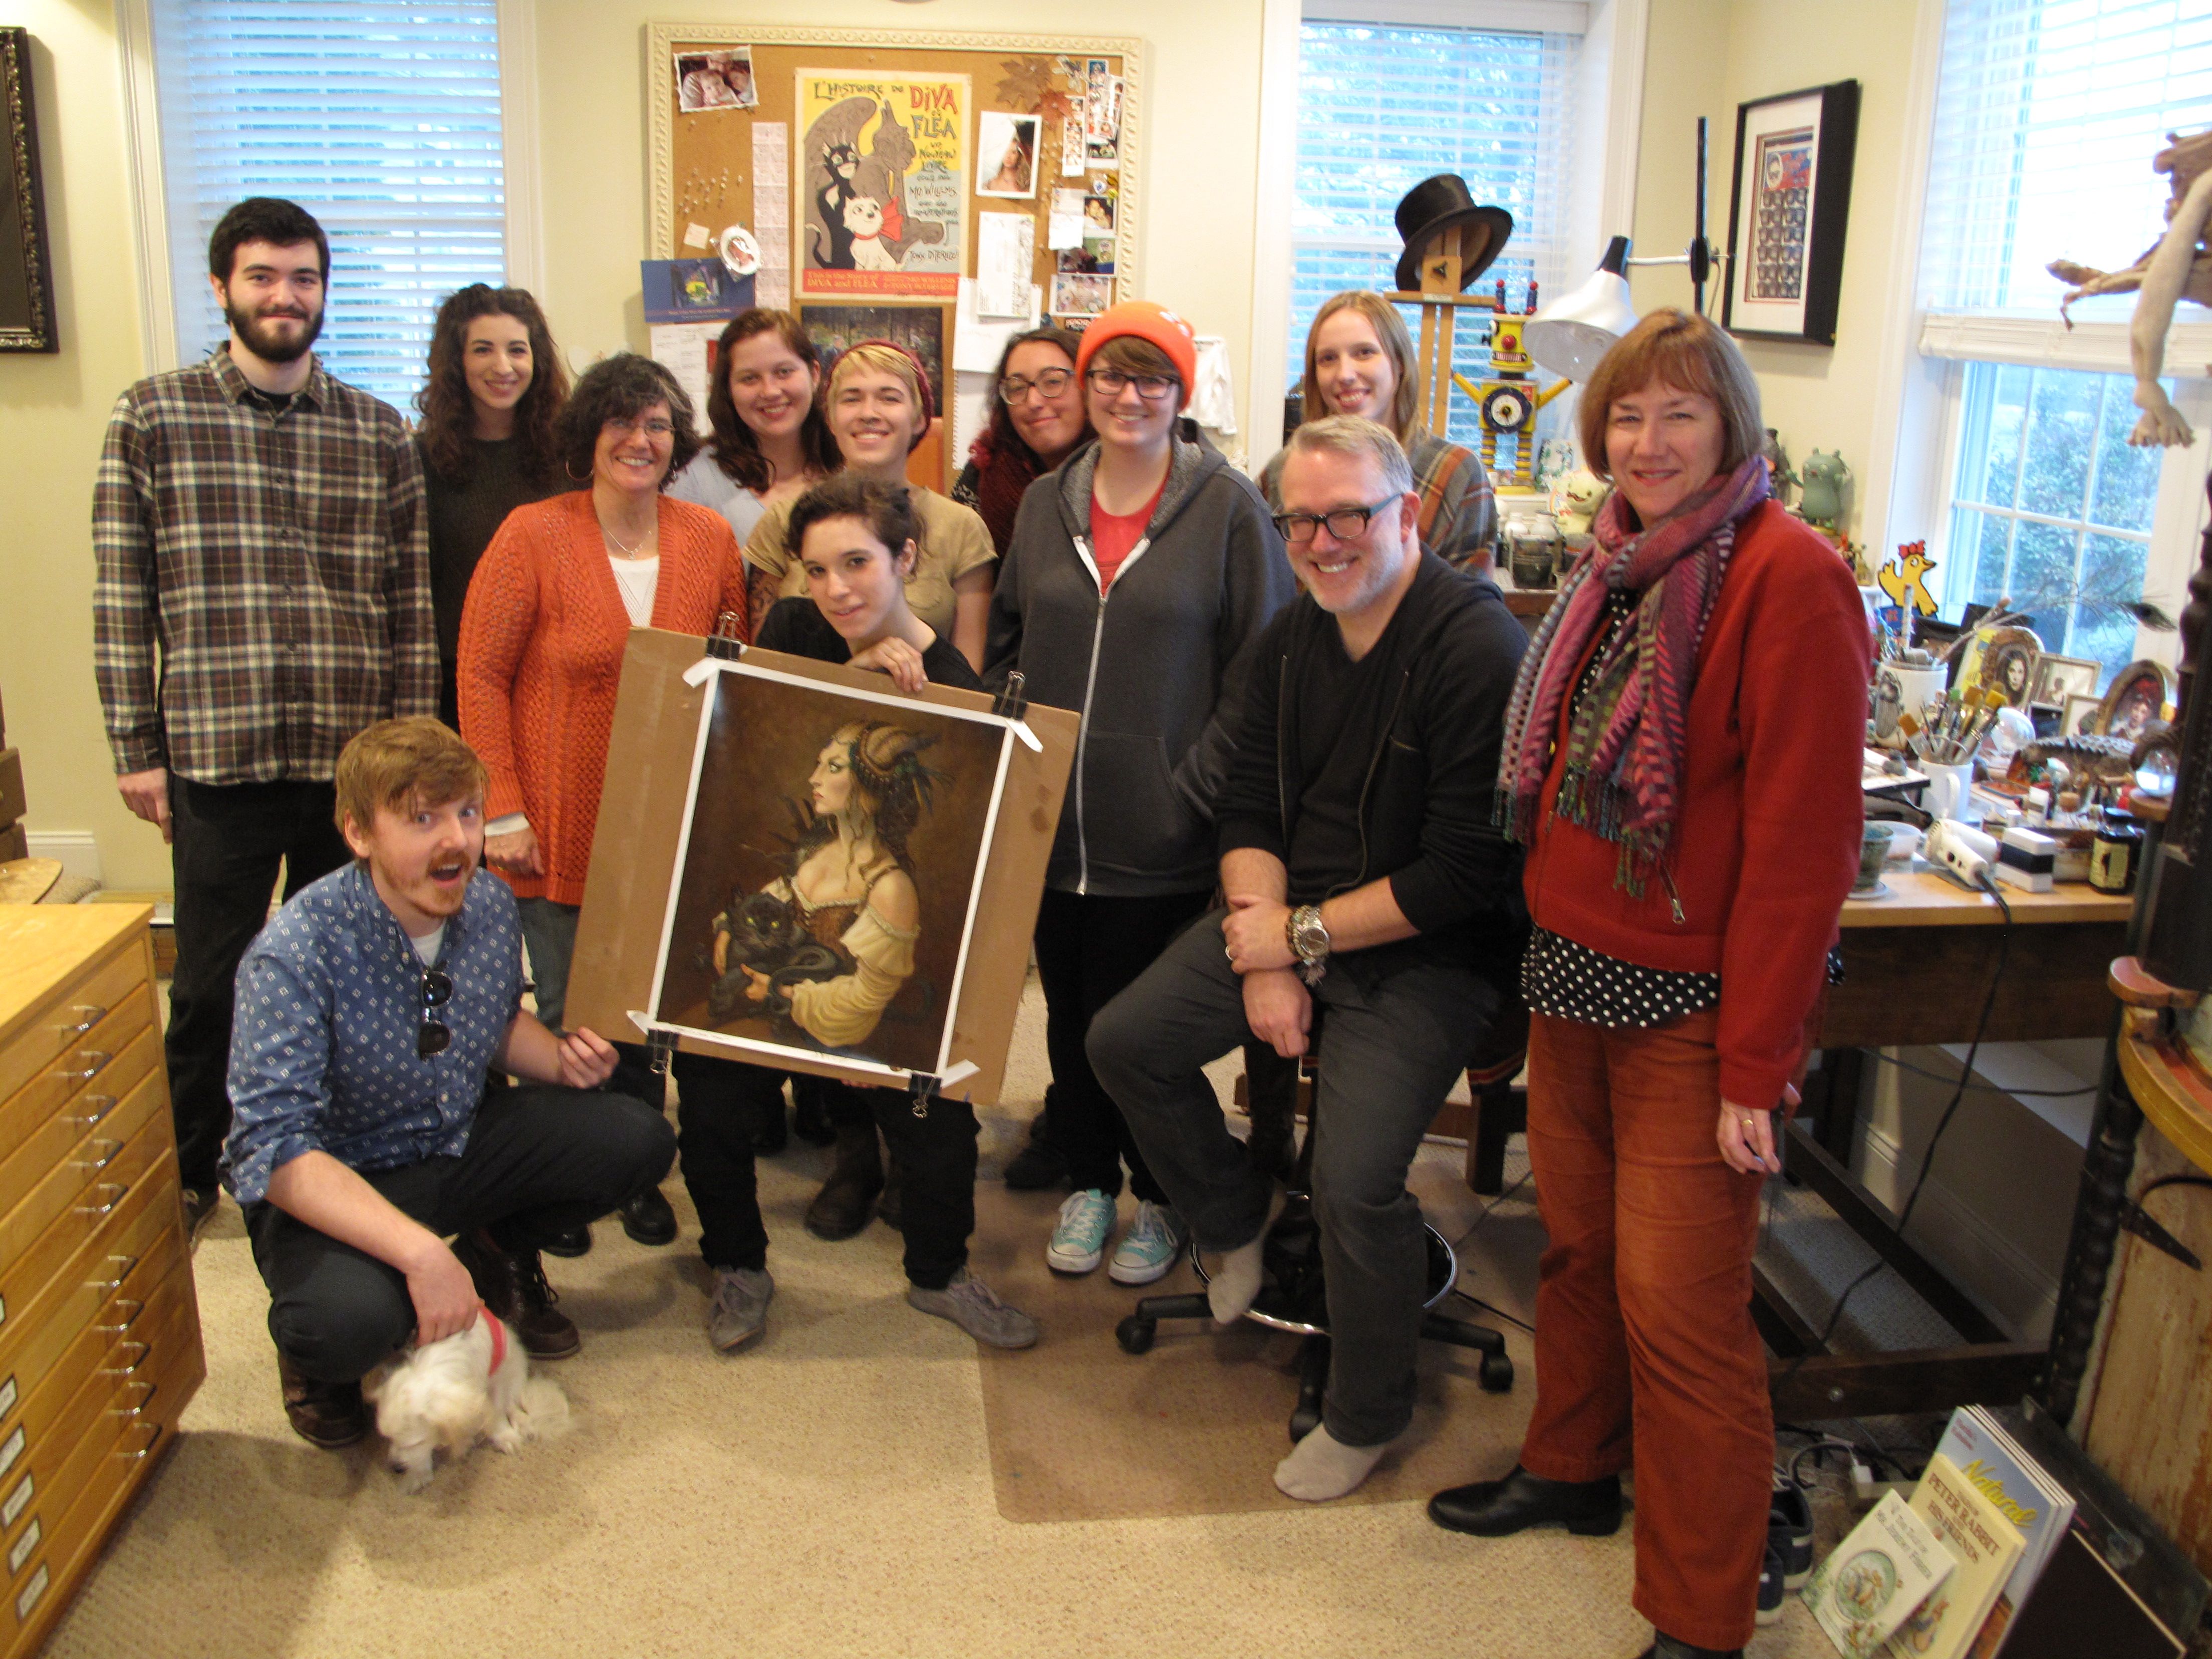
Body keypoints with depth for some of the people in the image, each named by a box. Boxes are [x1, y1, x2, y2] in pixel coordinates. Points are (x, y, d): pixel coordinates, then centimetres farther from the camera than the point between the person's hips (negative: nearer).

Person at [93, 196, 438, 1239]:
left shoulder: (379, 432, 7)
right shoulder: (153, 418, 2)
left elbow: (412, 603, 6)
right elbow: (123, 598, 1)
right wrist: (137, 749, -3)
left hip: (356, 761, 2)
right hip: (217, 758, -1)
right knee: (213, 984, 8)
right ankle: (188, 1174, 29)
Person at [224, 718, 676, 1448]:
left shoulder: (491, 906, -7)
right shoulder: (296, 953, -26)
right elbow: (274, 1151, -31)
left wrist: (560, 1058, -8)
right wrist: (418, 1251, -41)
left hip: (462, 1143, 6)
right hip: (330, 1183, -6)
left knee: (639, 1140, -11)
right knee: (349, 1318, -37)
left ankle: (501, 1251, 17)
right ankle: (314, 1350, 4)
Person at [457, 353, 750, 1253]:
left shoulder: (710, 538, 2)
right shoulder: (533, 535, -6)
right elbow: (481, 676, -5)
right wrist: (503, 810, -11)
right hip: (560, 828, -2)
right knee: (568, 1016, 6)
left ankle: (635, 1171, 30)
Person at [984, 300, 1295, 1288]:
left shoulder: (1228, 506, -5)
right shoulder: (1046, 504, 9)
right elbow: (1005, 644, 18)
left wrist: (1195, 788, -11)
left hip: (1161, 837, -4)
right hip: (1049, 823, 4)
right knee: (1068, 1011, 14)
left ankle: (1162, 1198, 28)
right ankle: (1088, 1181, 35)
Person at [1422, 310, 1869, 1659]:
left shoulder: (1788, 576, -15)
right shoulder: (1623, 564, 11)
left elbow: (1804, 838, -18)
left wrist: (1756, 1063, -19)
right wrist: (1550, 929, 13)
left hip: (1693, 1001, -7)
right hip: (1575, 971, 7)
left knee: (1678, 1306, -1)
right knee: (1579, 1244, 18)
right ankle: (1573, 1470, 40)